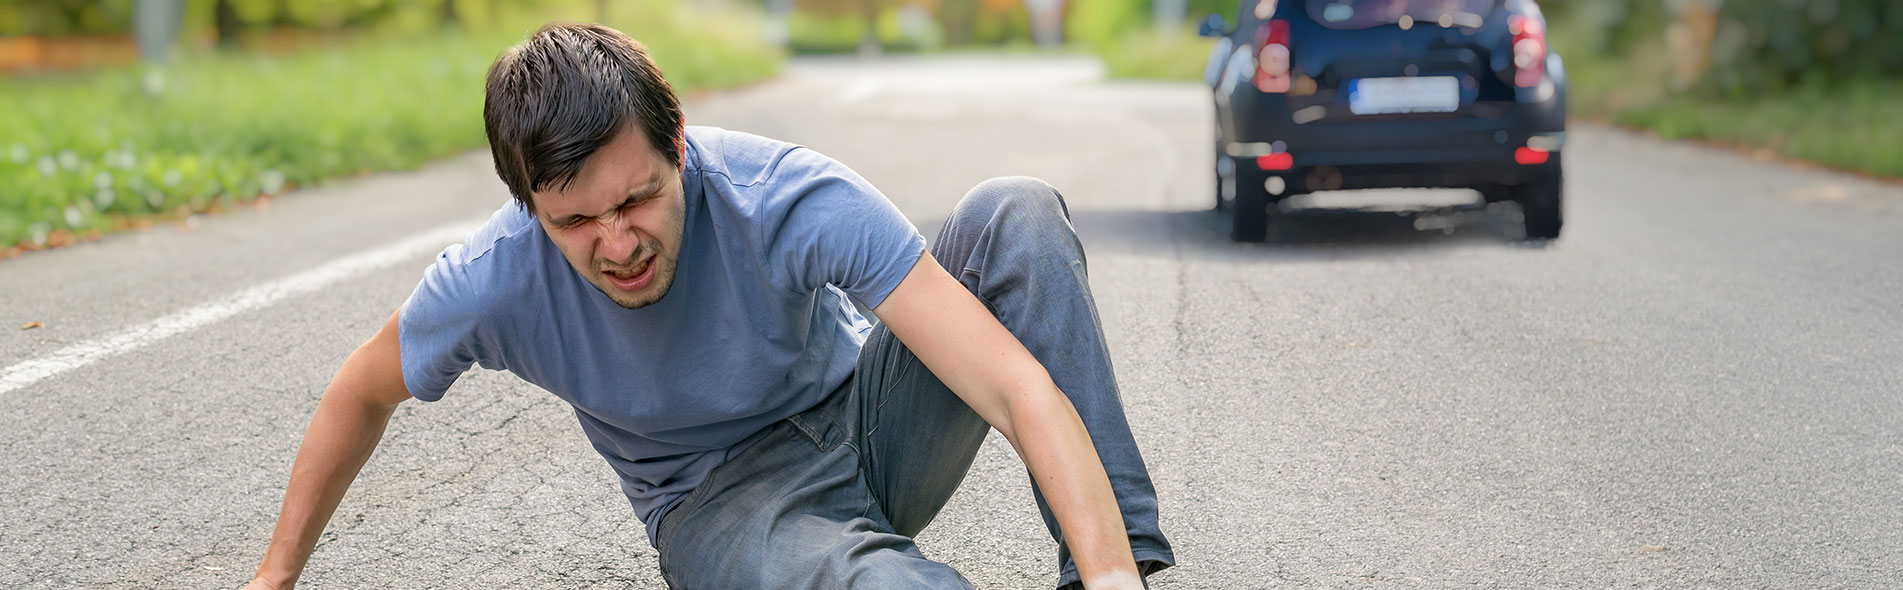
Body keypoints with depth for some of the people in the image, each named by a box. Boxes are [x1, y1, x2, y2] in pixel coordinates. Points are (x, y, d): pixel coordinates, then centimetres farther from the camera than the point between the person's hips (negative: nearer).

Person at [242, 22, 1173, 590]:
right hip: (723, 502, -1)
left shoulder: (793, 200, -29)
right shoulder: (489, 286, -23)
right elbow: (362, 394, 1)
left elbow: (1018, 383, -35)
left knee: (1014, 217, -27)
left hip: (866, 424, 2)